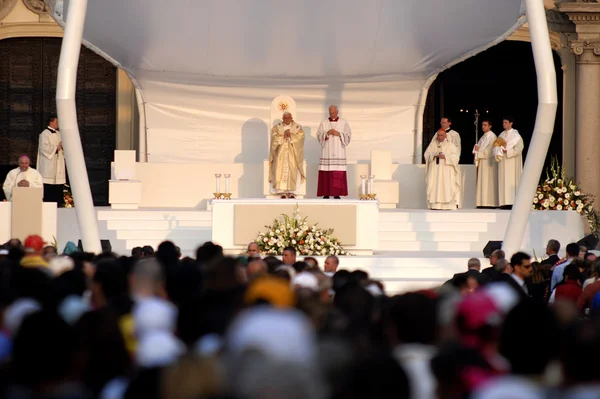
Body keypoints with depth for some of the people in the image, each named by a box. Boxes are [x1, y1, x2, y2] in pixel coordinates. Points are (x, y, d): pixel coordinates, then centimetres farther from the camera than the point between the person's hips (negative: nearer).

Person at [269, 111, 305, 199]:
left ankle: (291, 192, -10)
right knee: (281, 169, -13)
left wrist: (290, 135, -16)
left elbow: (300, 137, -6)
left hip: (293, 152, 0)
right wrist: (284, 135, -16)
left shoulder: (297, 127, 8)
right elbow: (274, 137, -4)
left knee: (292, 170, -12)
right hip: (281, 152, 0)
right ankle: (282, 192, -13)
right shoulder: (277, 127, 8)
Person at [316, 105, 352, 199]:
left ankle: (337, 194, -5)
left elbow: (348, 135, 4)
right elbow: (319, 135, 4)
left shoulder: (344, 123, 8)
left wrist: (339, 134, -11)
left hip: (339, 152, -1)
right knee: (326, 173, -6)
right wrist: (327, 133, -13)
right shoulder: (324, 123, 10)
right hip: (326, 152, 1)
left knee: (339, 174, -7)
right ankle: (326, 193, -3)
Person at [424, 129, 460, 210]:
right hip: (434, 169, 3)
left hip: (446, 170, -3)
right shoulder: (433, 144, 13)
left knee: (446, 187, -11)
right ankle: (435, 205, -9)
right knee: (434, 186, -7)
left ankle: (448, 205, -13)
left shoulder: (450, 145, 5)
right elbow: (427, 154, 8)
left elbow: (455, 156, -2)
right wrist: (434, 155, -12)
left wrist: (445, 157, -15)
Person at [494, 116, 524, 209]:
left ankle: (512, 202, -13)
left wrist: (507, 150, -18)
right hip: (503, 161, 6)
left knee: (511, 181, -10)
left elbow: (519, 147, -11)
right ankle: (505, 203, -2)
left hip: (512, 160, -6)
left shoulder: (515, 134, -2)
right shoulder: (502, 135, 15)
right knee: (503, 181, 0)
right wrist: (498, 153, -10)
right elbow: (497, 146, 11)